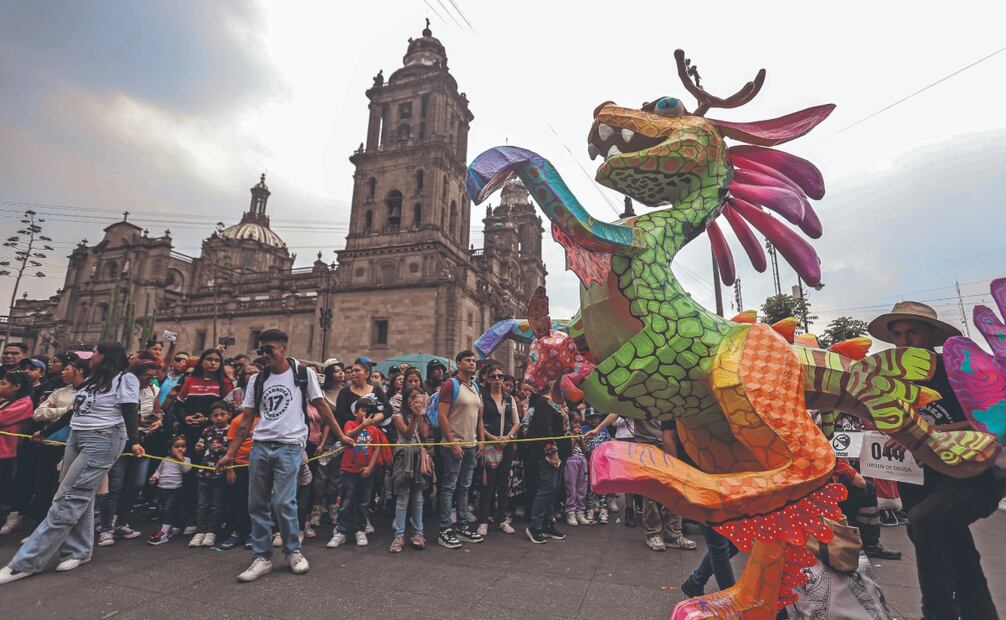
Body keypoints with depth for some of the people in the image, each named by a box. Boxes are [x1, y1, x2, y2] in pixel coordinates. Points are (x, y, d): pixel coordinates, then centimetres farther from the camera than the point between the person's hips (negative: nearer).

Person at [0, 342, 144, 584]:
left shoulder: (125, 379, -8)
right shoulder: (92, 379, 18)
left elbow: (130, 412, -16)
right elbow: (74, 413, 26)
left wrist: (133, 441, -27)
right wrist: (45, 432, 29)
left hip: (102, 441, -8)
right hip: (76, 438, 8)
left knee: (68, 499, -6)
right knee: (80, 497, 9)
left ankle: (26, 562, -1)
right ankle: (77, 551, 18)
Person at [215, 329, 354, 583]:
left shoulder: (304, 374, 0)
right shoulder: (257, 380, 11)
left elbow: (321, 405, 4)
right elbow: (246, 421, 12)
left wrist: (340, 435, 2)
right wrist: (229, 454, 8)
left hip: (289, 446, -4)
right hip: (259, 447, 5)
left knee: (283, 502, -7)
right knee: (257, 504, 7)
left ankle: (293, 551, 15)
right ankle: (262, 557, 20)